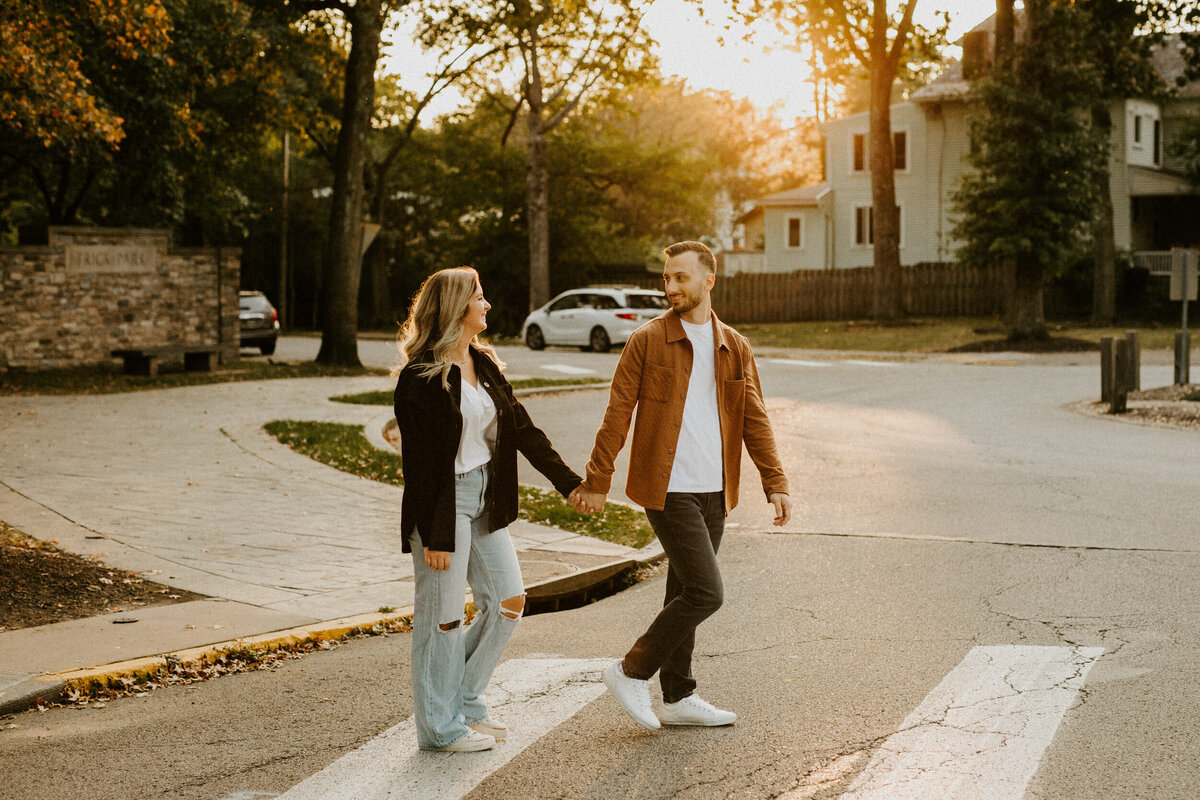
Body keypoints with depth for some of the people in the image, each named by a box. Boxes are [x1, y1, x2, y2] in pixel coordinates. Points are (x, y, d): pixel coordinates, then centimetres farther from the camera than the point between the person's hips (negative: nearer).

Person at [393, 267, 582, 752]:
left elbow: (522, 429, 12)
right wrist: (435, 535, -18)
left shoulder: (485, 365, 10)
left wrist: (569, 482, 6)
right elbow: (419, 461, -16)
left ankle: (464, 701, 25)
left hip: (485, 500, 8)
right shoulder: (421, 377, -14)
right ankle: (440, 726, 14)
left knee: (508, 602, 10)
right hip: (443, 504, -8)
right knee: (444, 616, 1)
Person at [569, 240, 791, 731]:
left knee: (685, 594, 12)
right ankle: (632, 672, 3)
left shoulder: (734, 348, 10)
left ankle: (678, 699, 22)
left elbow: (754, 419, 11)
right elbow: (617, 414, -4)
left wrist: (775, 483, 3)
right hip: (669, 491, -5)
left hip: (714, 492, 5)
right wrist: (596, 483, -5)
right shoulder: (647, 341, -4)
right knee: (705, 592, -12)